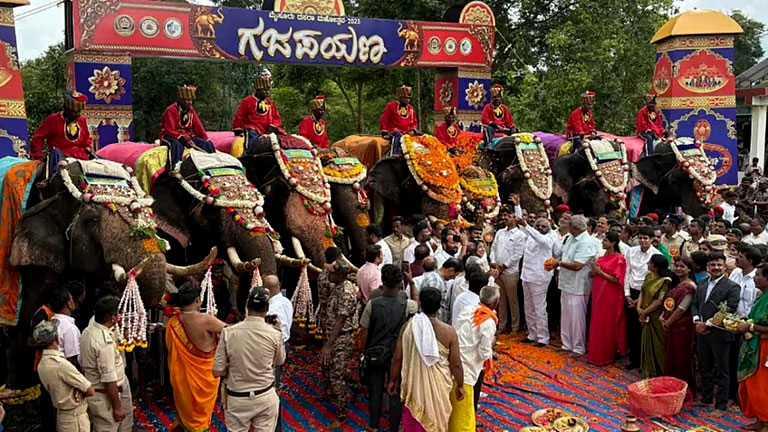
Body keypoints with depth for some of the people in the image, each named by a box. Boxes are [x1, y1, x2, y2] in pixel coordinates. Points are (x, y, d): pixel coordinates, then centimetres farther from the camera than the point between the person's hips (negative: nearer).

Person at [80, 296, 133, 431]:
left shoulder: (87, 331, -1)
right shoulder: (105, 342, -29)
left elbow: (82, 362, 11)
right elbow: (109, 380, -27)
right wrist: (117, 407, -18)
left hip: (92, 389, 9)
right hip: (104, 396, -9)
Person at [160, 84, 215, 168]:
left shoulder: (190, 110, 7)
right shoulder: (170, 111, -13)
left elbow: (199, 128, 6)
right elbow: (169, 131, -20)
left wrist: (207, 141, -6)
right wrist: (183, 139, -31)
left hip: (186, 136, 6)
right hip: (170, 137, -6)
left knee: (207, 144, -10)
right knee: (177, 145, -41)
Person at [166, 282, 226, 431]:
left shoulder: (172, 323, -7)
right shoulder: (206, 321, -24)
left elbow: (170, 348, 7)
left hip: (181, 378, 4)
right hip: (204, 377, -4)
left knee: (185, 411, 23)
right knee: (200, 415, 14)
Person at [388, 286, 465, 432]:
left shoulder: (408, 327, -12)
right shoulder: (448, 331, -17)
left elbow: (397, 358, -4)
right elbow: (456, 364, -11)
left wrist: (393, 380, 10)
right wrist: (460, 386, 5)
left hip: (413, 383, 2)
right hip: (438, 386, -1)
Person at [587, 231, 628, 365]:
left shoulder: (619, 258, -11)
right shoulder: (602, 257, 11)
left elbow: (617, 280, -16)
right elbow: (594, 274, 18)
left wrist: (600, 272, -16)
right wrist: (594, 271, -4)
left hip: (610, 296, -7)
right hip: (598, 293, 7)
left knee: (608, 325, 2)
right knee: (597, 324, 11)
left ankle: (607, 356, 13)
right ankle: (597, 354, 21)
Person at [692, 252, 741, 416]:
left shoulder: (732, 287, -10)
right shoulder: (701, 285, 11)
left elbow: (729, 311, -17)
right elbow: (694, 304, 14)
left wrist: (708, 325, -16)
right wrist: (697, 321, -4)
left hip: (720, 335, -6)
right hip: (702, 333, 6)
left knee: (722, 372, 4)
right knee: (705, 369, 18)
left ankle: (721, 405, 13)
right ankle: (706, 398, 31)